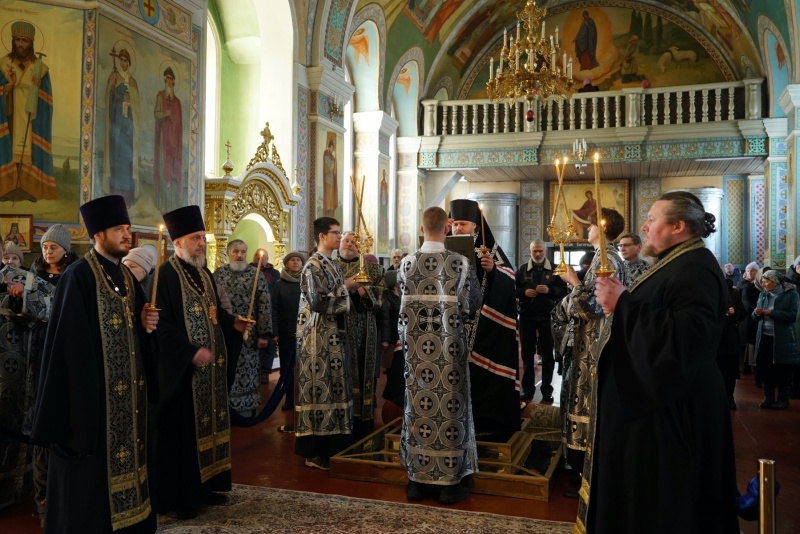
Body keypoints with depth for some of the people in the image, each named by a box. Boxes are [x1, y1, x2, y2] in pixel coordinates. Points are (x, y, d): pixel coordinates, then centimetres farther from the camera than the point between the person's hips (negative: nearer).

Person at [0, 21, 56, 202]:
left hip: (32, 119, 0)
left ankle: (30, 189, 3)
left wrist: (39, 88, -15)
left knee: (31, 151, -2)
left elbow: (47, 99, 4)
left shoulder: (39, 67, 2)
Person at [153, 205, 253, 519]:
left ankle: (204, 487, 27)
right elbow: (162, 325, -19)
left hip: (212, 366, 8)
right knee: (181, 431, 0)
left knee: (208, 425, 14)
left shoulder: (204, 274, 13)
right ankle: (174, 499, 13)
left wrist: (234, 323, 1)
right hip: (180, 370, -8)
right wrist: (191, 352, -23)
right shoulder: (166, 276, -13)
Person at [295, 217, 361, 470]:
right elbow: (318, 302, -21)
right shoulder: (313, 265, -13)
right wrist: (345, 287, -15)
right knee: (319, 388, -4)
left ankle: (331, 444, 21)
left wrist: (351, 288, 5)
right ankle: (315, 452, 5)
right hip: (319, 336, -9)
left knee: (333, 386, 12)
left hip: (333, 334, 9)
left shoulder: (331, 264, 14)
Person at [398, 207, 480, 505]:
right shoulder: (461, 264, -9)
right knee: (450, 408, 6)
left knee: (419, 406, 11)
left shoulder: (406, 264, -2)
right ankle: (449, 482, 15)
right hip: (450, 344, -2)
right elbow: (474, 304, 3)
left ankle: (417, 480, 20)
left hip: (416, 344, 3)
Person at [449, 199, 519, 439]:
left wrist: (493, 269, -25)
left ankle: (487, 418, 11)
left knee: (481, 365, -1)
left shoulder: (490, 248, 0)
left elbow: (509, 278, -7)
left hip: (484, 321, -3)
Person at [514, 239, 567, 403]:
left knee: (548, 355, 5)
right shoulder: (522, 270, 7)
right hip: (527, 317, 1)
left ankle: (547, 390, 15)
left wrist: (549, 290, -17)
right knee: (527, 353, 6)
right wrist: (524, 292, -11)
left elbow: (563, 290, -1)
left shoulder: (554, 270, 3)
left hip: (547, 317, -1)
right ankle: (528, 388, 16)